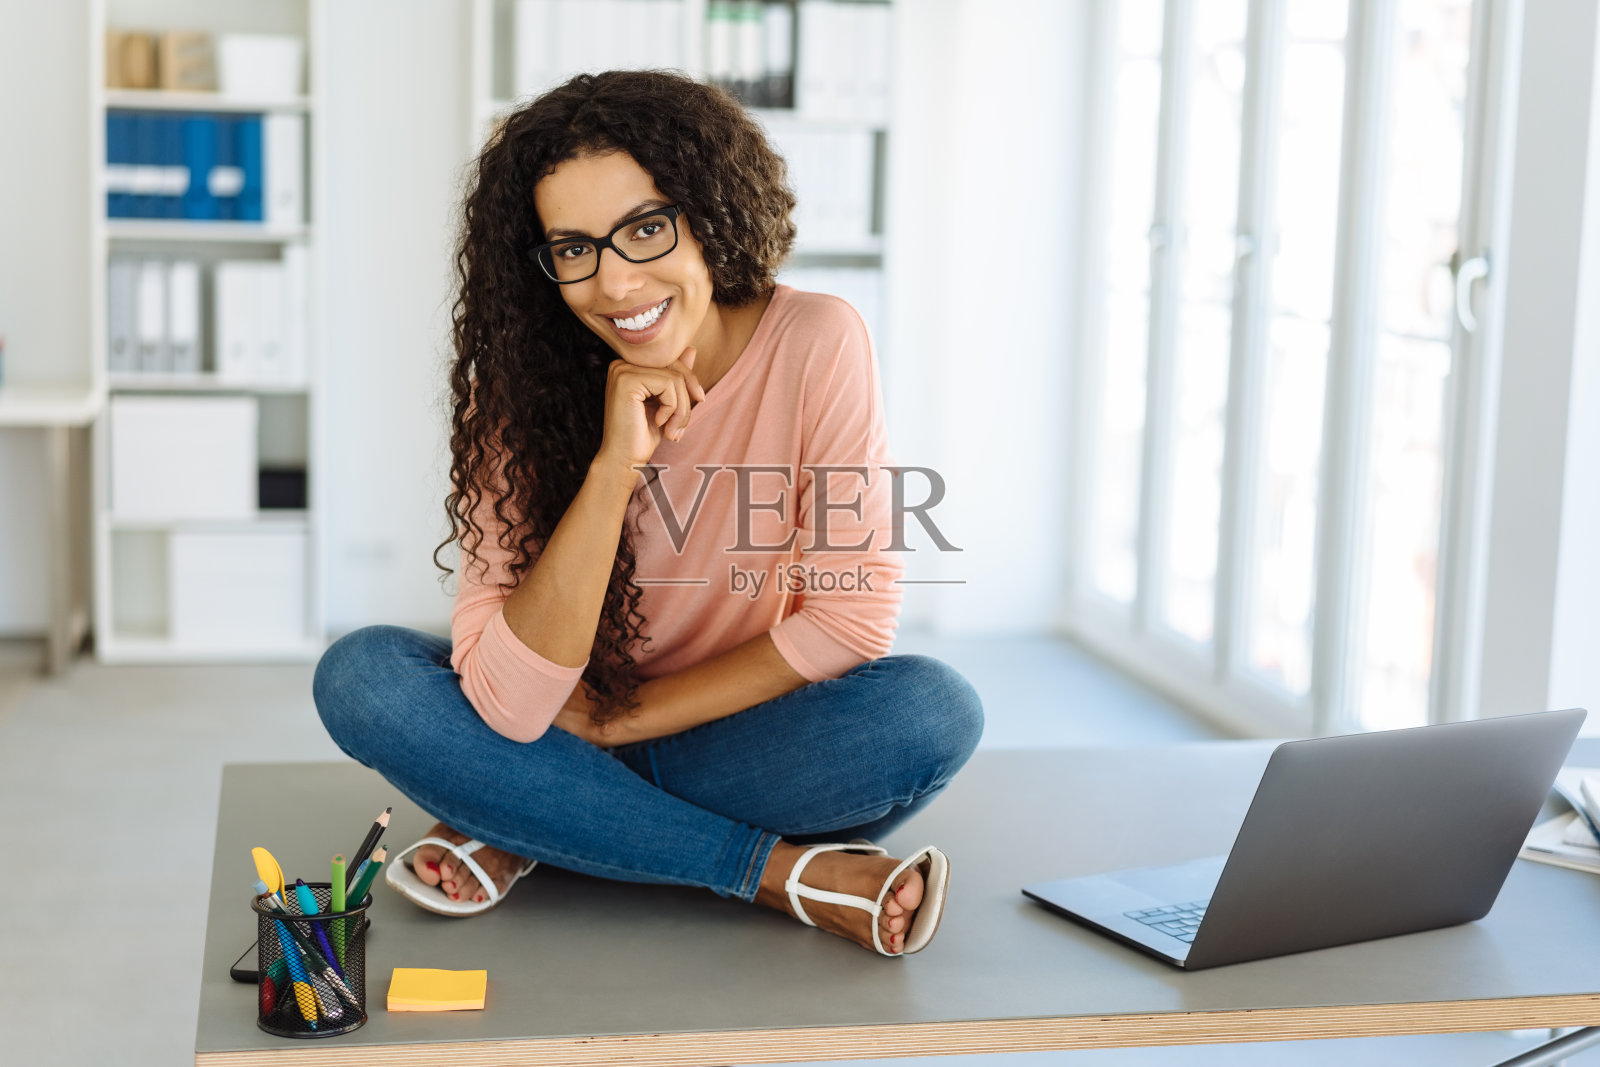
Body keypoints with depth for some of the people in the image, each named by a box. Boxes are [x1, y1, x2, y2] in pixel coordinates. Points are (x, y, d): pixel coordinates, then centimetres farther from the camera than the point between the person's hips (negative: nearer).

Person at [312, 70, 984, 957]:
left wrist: (610, 723, -15)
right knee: (360, 676, -25)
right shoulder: (522, 384, -15)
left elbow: (851, 617, -16)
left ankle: (529, 832, -17)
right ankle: (783, 872, -23)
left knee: (933, 710, -29)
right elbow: (509, 703, -24)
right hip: (559, 733, 1)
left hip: (740, 743, -1)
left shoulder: (814, 346, -17)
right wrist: (612, 466, -32)